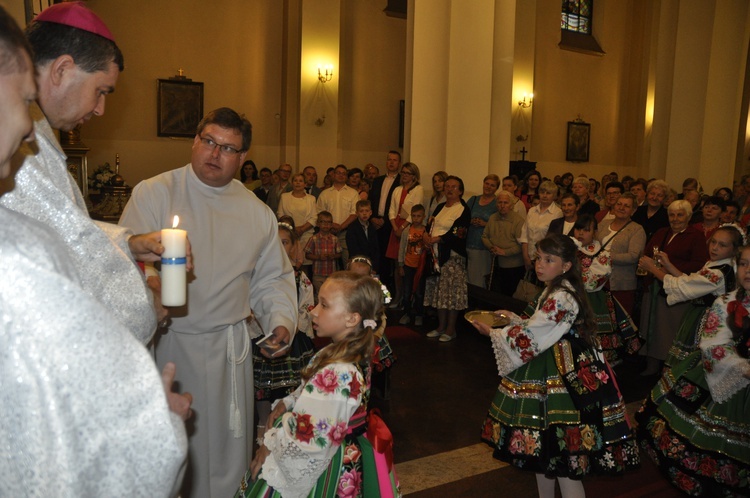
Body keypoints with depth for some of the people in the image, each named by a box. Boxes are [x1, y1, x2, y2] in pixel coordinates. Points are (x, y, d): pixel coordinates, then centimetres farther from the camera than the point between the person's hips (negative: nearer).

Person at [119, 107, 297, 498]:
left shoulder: (256, 212, 8)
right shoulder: (153, 193, -3)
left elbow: (272, 277, 14)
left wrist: (280, 319, -2)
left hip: (229, 346, 3)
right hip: (168, 342, -2)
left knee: (227, 443, 12)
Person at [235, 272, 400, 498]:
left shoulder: (336, 375, -33)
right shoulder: (355, 355, -4)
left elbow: (307, 439, -28)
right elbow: (313, 394, 12)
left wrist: (270, 444, -13)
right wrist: (287, 403, 0)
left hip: (323, 469, -8)